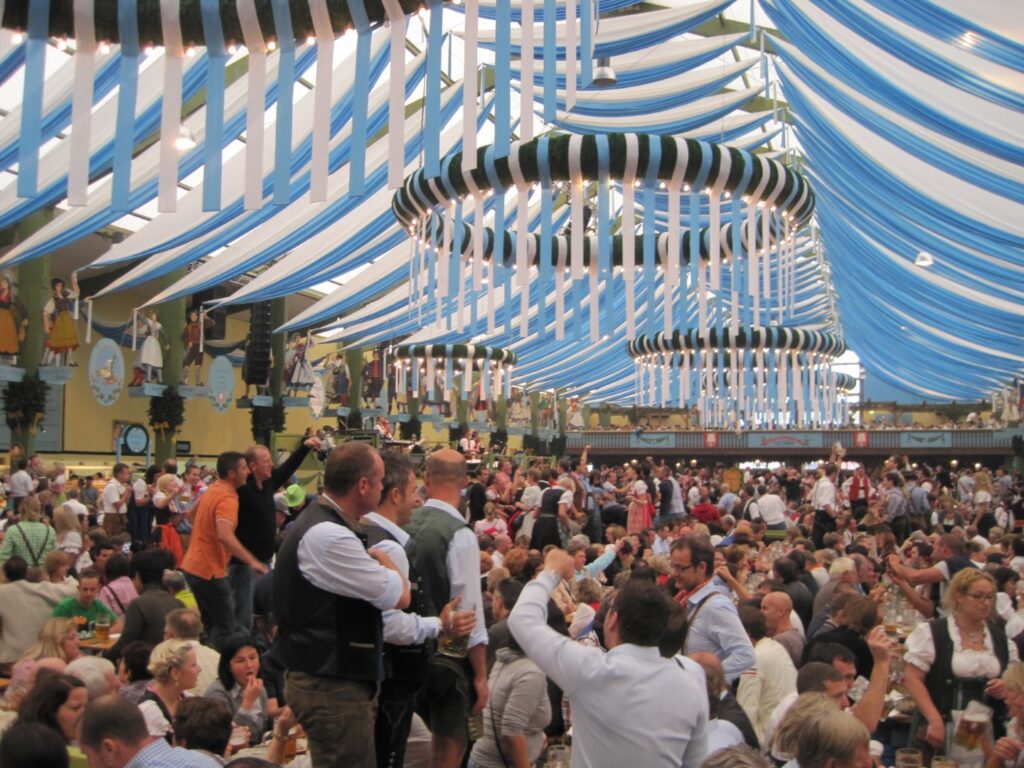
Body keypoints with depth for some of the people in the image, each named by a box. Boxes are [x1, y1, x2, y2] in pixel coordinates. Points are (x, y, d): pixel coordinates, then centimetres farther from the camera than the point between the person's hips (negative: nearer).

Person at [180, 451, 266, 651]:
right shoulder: (228, 498, -21)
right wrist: (252, 561, -36)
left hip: (193, 565, 9)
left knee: (210, 623, 19)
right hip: (210, 570, -9)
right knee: (225, 626, -1)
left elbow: (194, 512, 26)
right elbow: (225, 536, -36)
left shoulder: (212, 489, 8)